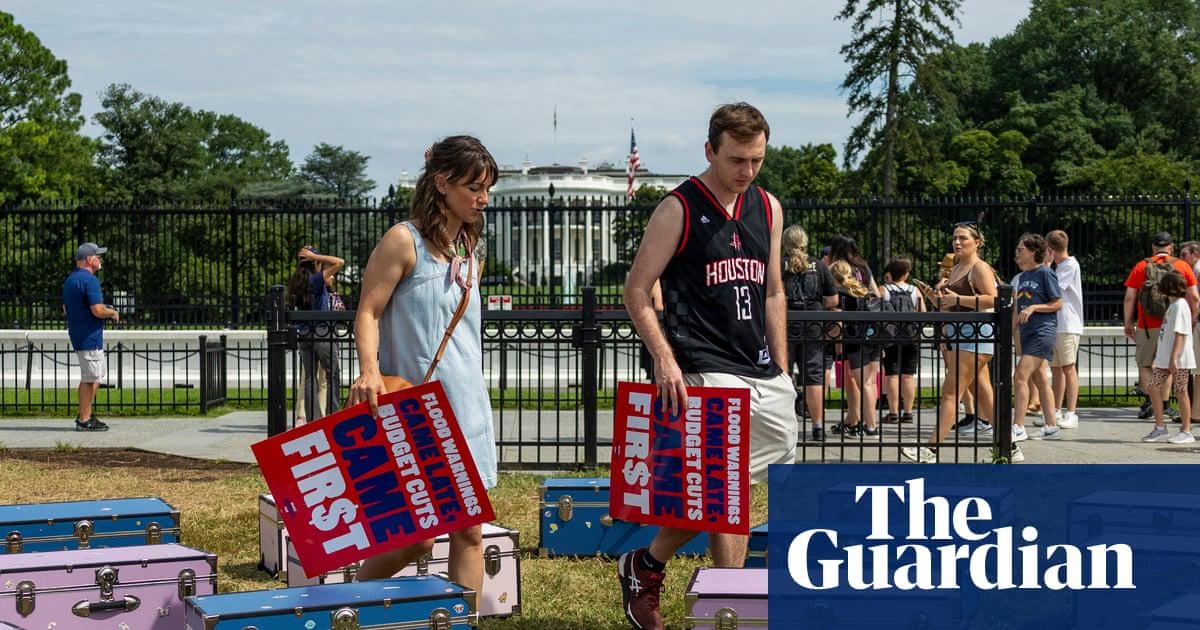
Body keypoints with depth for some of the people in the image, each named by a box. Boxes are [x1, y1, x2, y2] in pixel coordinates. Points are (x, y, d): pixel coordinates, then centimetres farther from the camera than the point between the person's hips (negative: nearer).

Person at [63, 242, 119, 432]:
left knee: (99, 373, 19)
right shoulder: (89, 280, -17)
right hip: (89, 336, -10)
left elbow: (66, 308, 22)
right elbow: (98, 310, -25)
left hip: (77, 334, 10)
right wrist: (113, 313, -4)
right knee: (90, 378, -3)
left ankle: (85, 414, 22)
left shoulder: (70, 280, 14)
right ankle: (84, 420, 1)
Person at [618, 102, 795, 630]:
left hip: (764, 376, 7)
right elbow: (635, 289, -6)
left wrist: (782, 369, 14)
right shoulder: (678, 209, -6)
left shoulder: (768, 208, 12)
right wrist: (664, 358, -16)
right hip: (706, 373, -7)